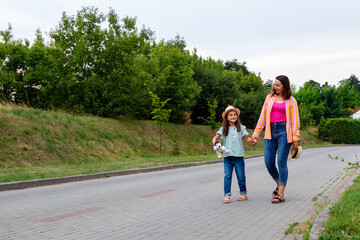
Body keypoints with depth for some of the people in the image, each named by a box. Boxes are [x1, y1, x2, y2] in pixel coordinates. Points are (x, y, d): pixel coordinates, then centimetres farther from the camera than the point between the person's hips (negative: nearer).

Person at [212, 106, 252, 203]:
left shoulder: (241, 128, 7)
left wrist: (252, 139, -13)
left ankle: (243, 193, 22)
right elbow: (215, 137, 3)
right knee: (227, 176, -4)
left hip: (239, 156, 0)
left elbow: (246, 138, 8)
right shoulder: (224, 129, 8)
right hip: (227, 156, 0)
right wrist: (215, 142, -19)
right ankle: (227, 195, -2)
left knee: (241, 176, 7)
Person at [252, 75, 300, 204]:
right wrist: (256, 133, 11)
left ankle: (281, 194, -1)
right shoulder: (270, 97, 14)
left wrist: (295, 139, -5)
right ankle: (279, 184, 28)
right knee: (269, 162, 1)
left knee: (281, 161, -7)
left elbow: (295, 120, 3)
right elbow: (263, 116, 15)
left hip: (284, 131, -4)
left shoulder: (291, 100, 5)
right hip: (270, 132, 4)